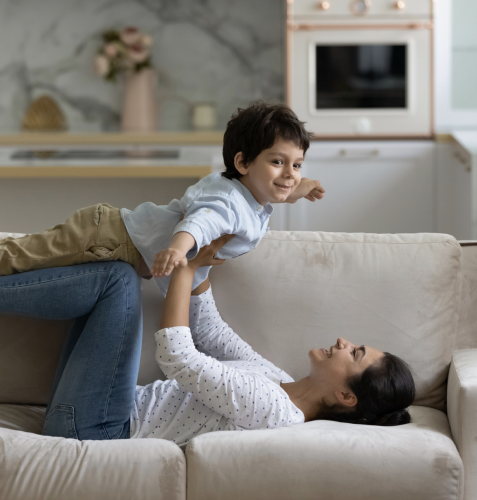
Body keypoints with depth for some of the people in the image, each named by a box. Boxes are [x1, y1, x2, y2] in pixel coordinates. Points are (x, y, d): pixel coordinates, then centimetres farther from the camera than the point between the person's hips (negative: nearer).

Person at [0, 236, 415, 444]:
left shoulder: (271, 409, -24)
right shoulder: (284, 386, 5)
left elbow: (176, 355, -27)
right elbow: (211, 335, 15)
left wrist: (186, 269, -18)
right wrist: (200, 266, 6)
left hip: (93, 428, -9)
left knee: (119, 278, -16)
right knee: (115, 279, 9)